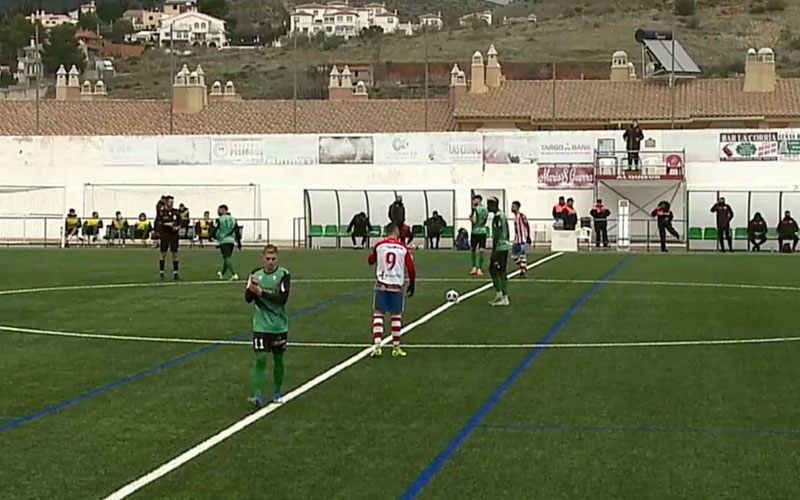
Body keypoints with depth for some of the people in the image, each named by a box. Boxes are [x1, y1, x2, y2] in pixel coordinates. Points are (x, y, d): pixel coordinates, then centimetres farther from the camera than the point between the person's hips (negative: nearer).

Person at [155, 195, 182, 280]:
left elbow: (180, 222, 10)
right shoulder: (161, 212, -5)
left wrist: (177, 227, -8)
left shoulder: (176, 212, 4)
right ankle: (161, 273, 13)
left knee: (175, 254, 2)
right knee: (163, 254, 3)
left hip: (174, 235, 2)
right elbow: (157, 223, -4)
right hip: (165, 234, -2)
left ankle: (175, 274, 6)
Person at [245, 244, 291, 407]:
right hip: (261, 325, 1)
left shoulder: (283, 274, -8)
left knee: (278, 359, 11)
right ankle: (258, 396, -13)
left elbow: (283, 299, -18)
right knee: (260, 359, -10)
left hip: (279, 326, 0)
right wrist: (251, 288, -21)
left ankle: (277, 392, 30)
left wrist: (262, 292, -24)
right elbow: (248, 298, 0)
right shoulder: (256, 273, 1)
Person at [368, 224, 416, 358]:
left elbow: (370, 261, 18)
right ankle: (396, 348, 12)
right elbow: (411, 269, -2)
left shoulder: (379, 245, 0)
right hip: (397, 285, 0)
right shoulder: (403, 248, -2)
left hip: (381, 284, 0)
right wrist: (412, 284, 12)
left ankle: (377, 347, -6)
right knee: (396, 315, 9)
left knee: (378, 314, 4)